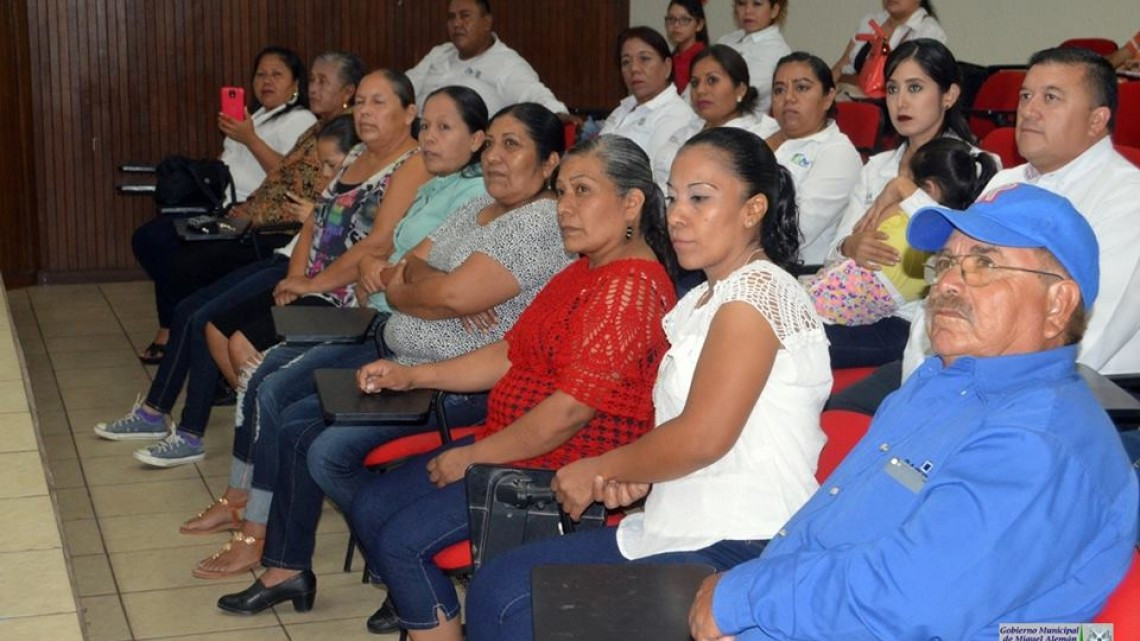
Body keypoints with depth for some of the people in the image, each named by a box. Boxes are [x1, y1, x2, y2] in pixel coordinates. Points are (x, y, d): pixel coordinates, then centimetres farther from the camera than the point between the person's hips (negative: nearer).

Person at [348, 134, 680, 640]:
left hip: (564, 470, -11)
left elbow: (571, 410, -25)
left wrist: (474, 456, -16)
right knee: (370, 507, 8)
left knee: (403, 540, -16)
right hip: (516, 444, 11)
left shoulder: (630, 287, -20)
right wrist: (410, 376, 11)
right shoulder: (587, 271, 14)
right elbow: (513, 353, 17)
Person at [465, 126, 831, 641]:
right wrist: (630, 473, 0)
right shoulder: (703, 300, 18)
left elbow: (703, 436, -20)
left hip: (739, 548, -10)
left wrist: (597, 470, -6)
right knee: (496, 586, 3)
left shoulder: (757, 291, -13)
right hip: (681, 530, 10)